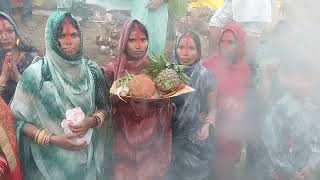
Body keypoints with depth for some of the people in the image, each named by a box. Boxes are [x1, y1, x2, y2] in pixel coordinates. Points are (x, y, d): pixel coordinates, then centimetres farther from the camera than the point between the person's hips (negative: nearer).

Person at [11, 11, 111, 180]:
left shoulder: (91, 70, -4)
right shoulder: (35, 74, -13)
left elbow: (105, 108, 5)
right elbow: (18, 120, -9)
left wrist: (91, 121, -15)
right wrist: (52, 139, -18)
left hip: (88, 155, 3)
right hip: (52, 160, -3)